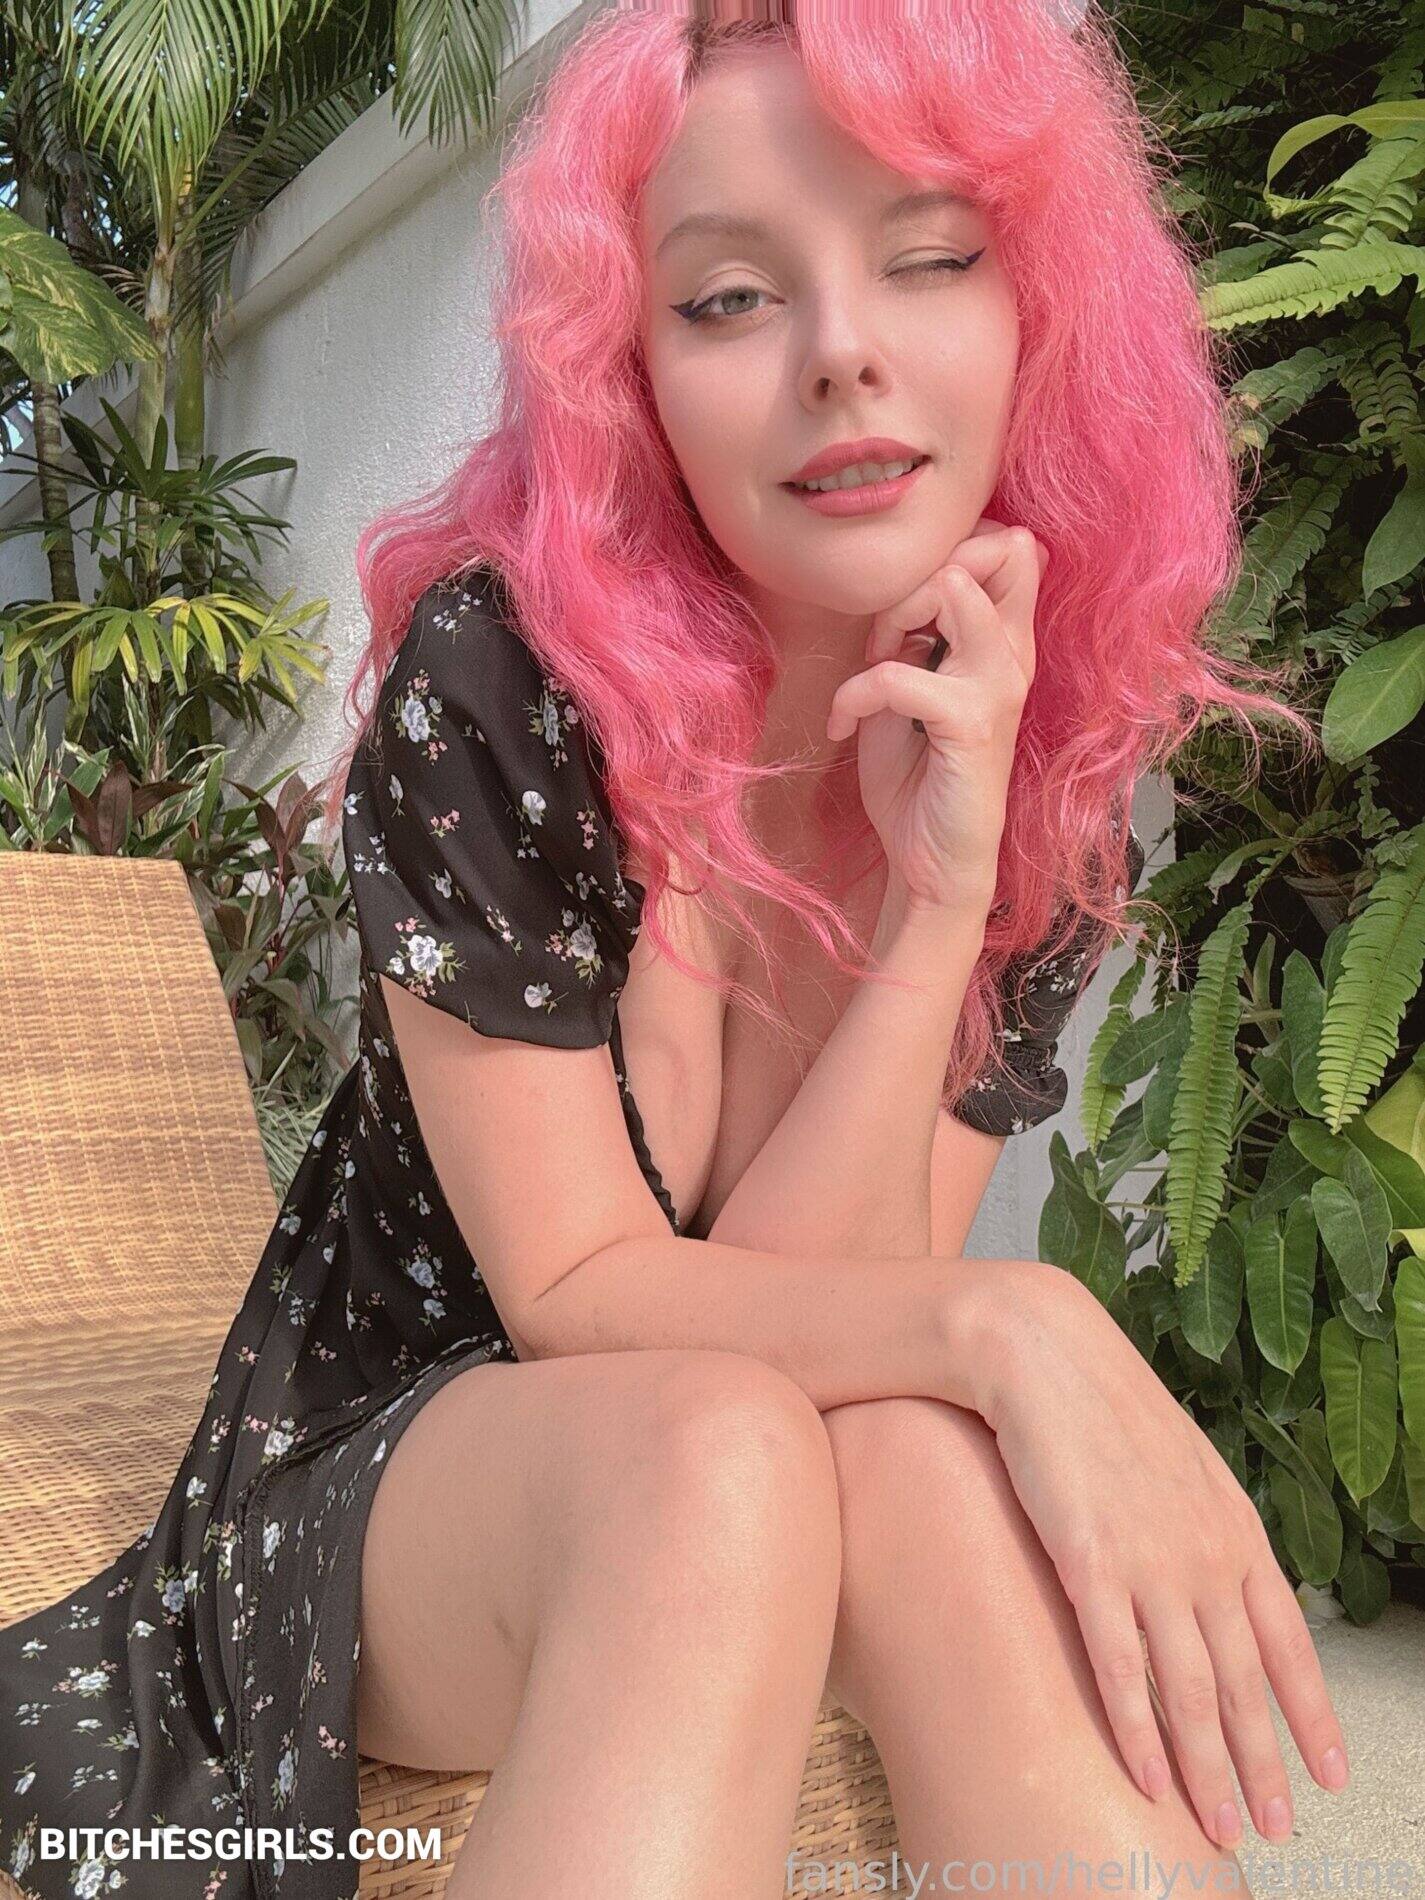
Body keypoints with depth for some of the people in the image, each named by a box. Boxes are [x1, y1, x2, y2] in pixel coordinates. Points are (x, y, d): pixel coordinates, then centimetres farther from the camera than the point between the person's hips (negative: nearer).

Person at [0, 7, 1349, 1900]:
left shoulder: (1057, 807, -8)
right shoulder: (491, 681, -20)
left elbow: (801, 1296, -14)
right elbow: (577, 1292, -18)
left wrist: (940, 899, -26)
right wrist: (1008, 1321, -32)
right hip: (369, 1480, -2)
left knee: (926, 1454, -32)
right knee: (720, 1458, -36)